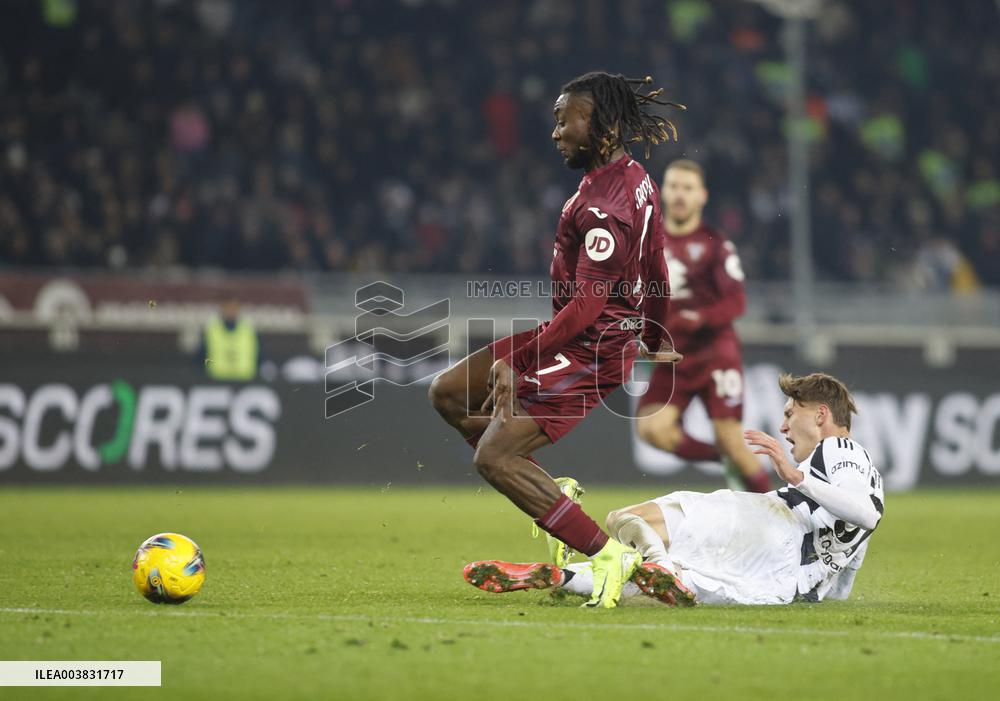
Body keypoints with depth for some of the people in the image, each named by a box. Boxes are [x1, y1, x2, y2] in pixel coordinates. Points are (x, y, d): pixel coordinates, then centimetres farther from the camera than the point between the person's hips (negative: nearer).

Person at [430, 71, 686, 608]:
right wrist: (654, 340, 32)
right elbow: (656, 271, 18)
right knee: (446, 393, 10)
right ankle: (549, 494, 17)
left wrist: (517, 362, -26)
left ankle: (608, 554, -13)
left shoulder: (604, 208, -24)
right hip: (575, 338, 10)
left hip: (590, 350, -10)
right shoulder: (636, 179, 6)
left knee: (493, 458, -15)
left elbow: (586, 306, -28)